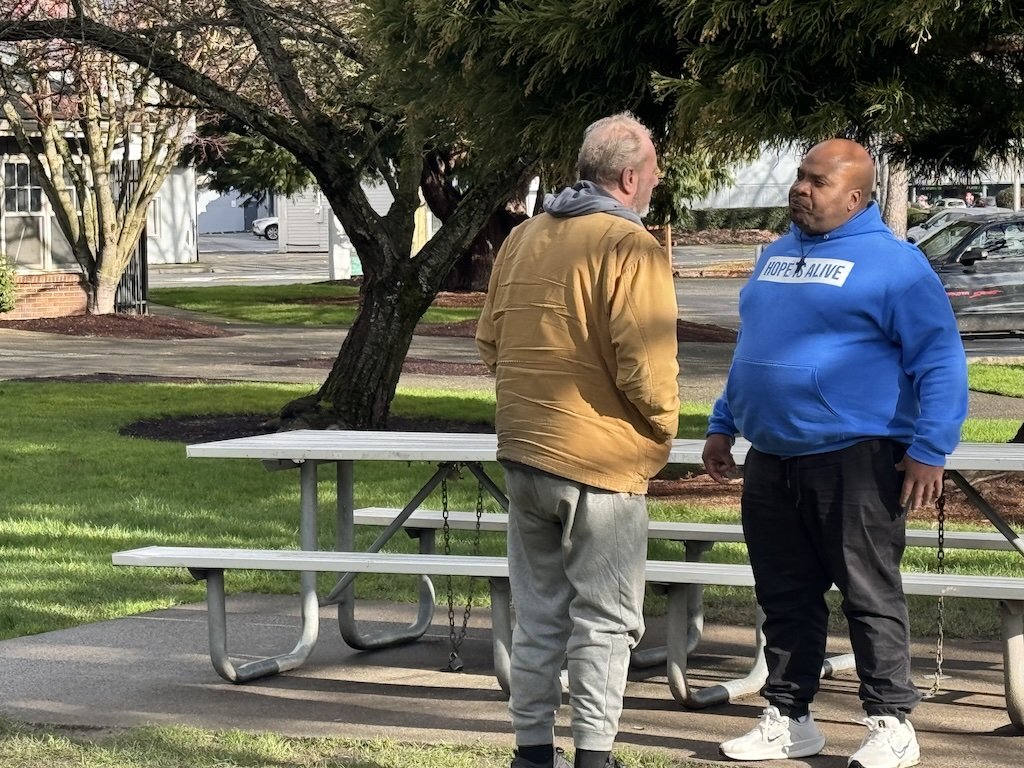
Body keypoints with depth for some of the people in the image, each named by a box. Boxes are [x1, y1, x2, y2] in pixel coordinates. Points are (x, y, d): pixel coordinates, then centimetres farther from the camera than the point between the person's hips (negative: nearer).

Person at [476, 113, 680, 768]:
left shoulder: (522, 239, 8)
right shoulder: (631, 247, -15)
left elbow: (490, 340, 16)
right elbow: (646, 365, -21)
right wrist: (665, 426, -3)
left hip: (523, 451, 7)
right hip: (601, 460, -6)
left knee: (539, 611, 15)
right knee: (605, 619, 3)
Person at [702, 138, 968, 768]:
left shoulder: (893, 262, -8)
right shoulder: (776, 256, 16)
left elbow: (941, 361, -12)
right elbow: (749, 351, 26)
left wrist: (930, 450, -17)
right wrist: (723, 425, 22)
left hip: (855, 462, -7)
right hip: (771, 462, 7)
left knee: (871, 598, -1)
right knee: (785, 599, 11)